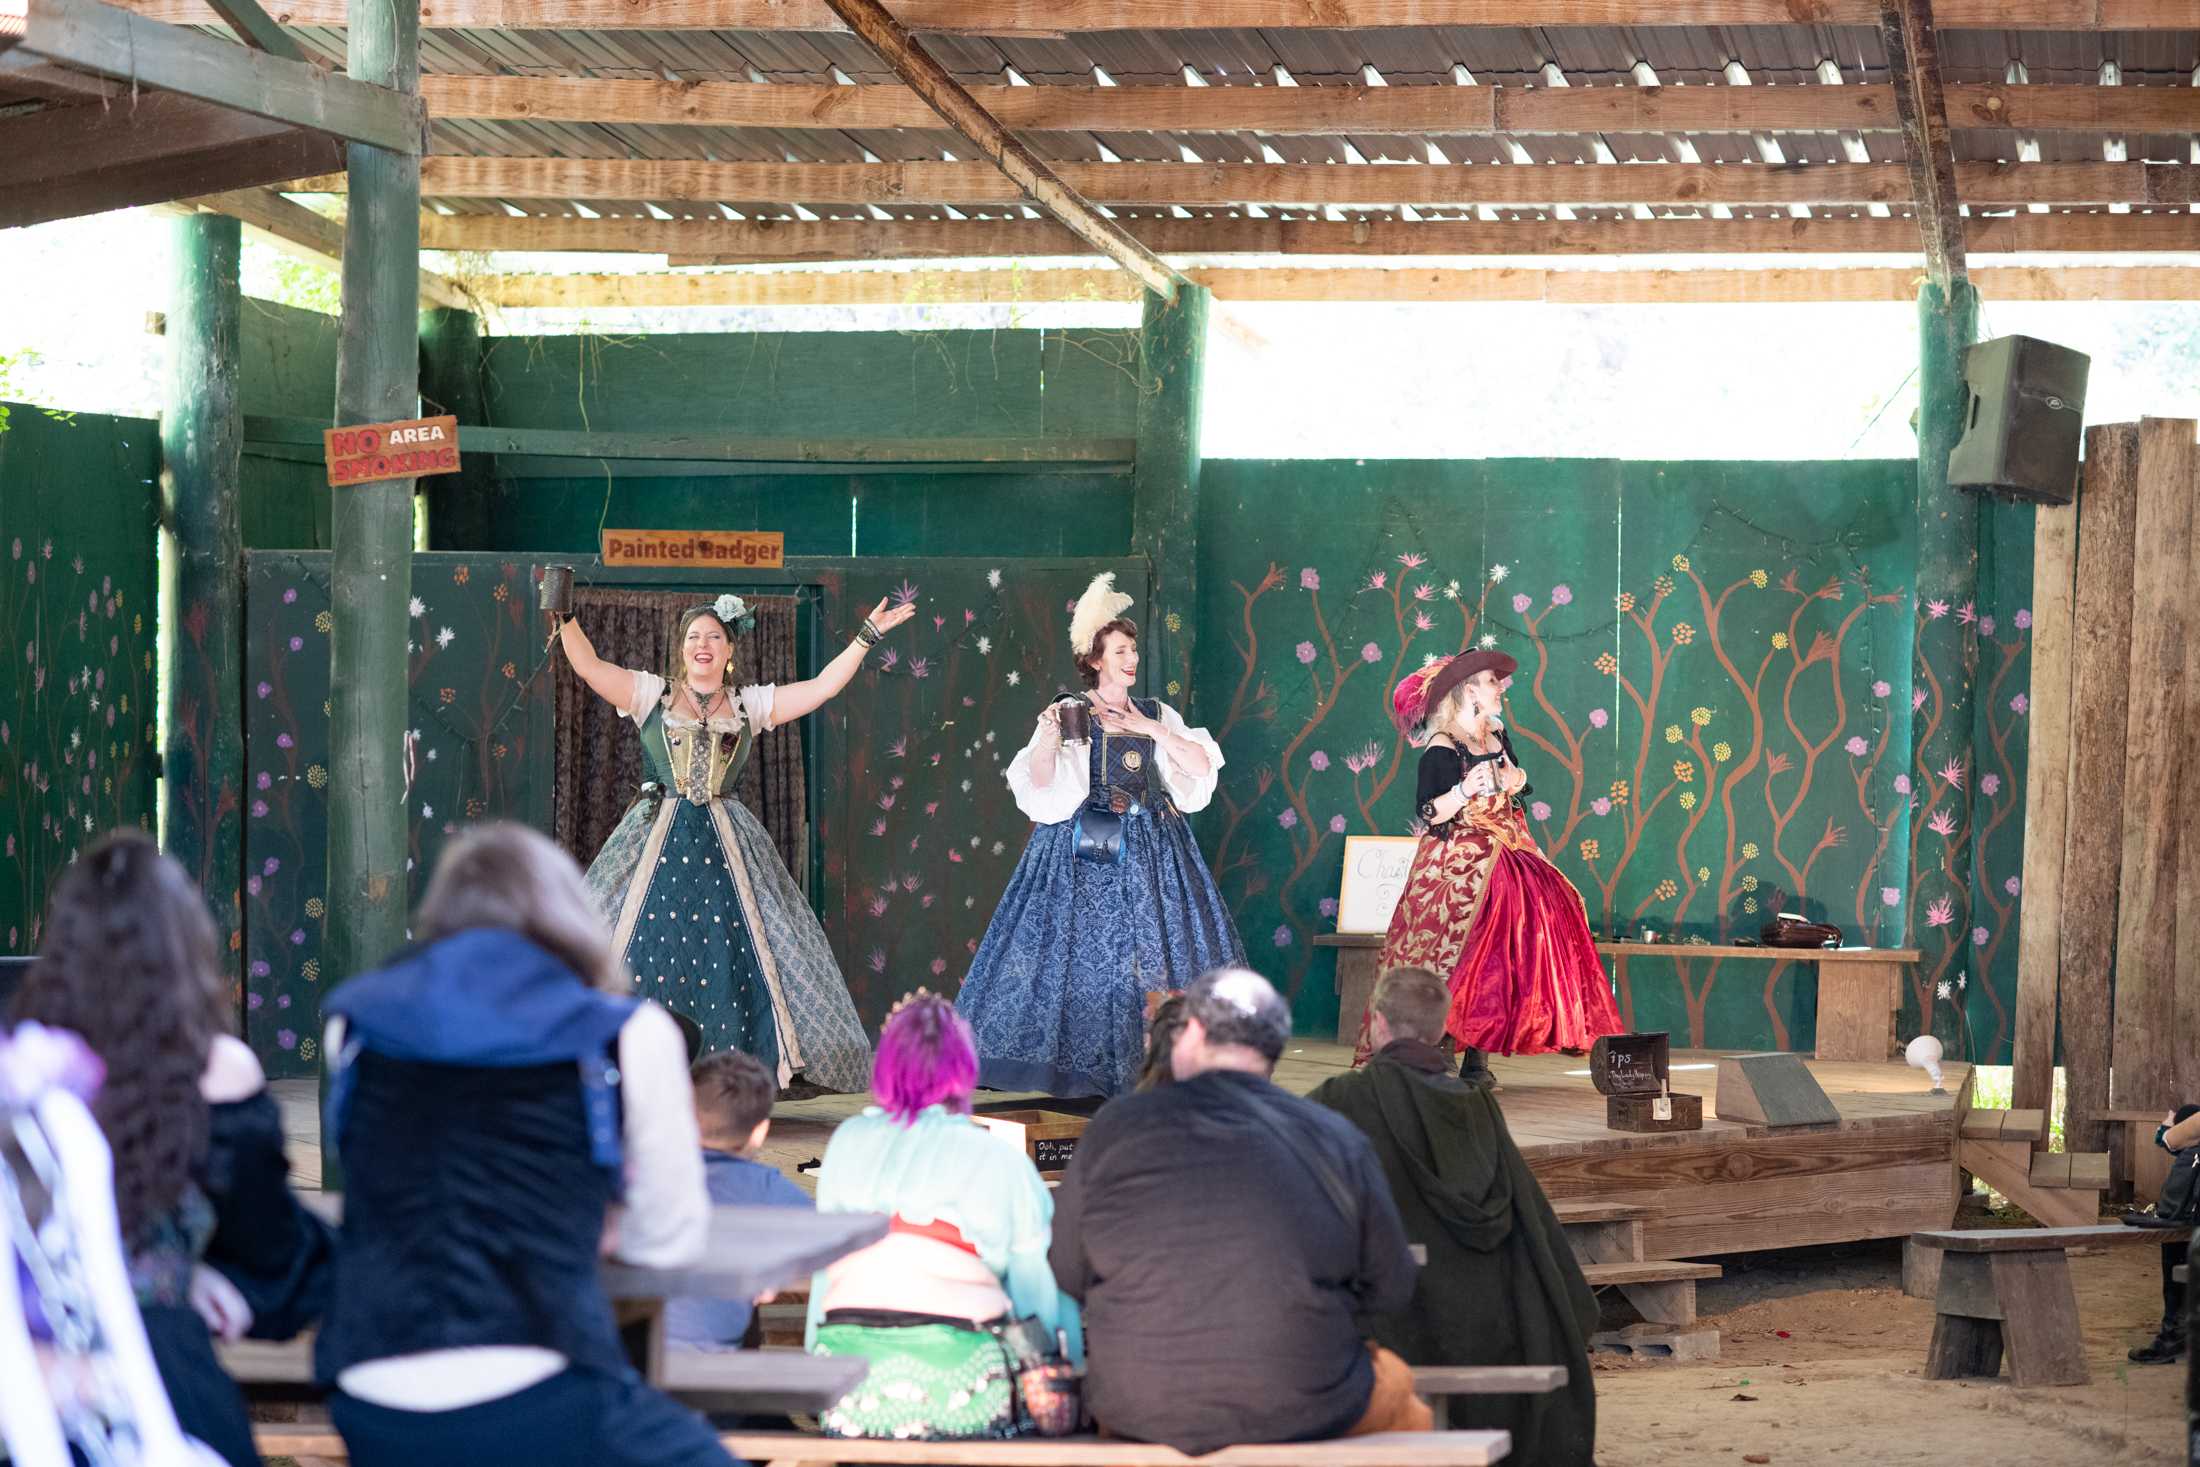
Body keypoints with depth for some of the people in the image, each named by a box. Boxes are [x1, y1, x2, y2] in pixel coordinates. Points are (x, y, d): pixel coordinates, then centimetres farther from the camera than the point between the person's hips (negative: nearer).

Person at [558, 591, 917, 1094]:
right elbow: (589, 665, -2)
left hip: (726, 843, 2)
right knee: (647, 948, -8)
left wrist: (867, 636, 6)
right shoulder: (652, 693, 6)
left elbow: (822, 687, 9)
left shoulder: (749, 704, 11)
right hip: (658, 838, -2)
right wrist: (566, 617, -14)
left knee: (734, 952, -4)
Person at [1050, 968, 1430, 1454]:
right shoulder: (1336, 1137, -2)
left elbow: (1061, 1275, 3)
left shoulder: (1116, 1126, -3)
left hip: (1139, 1413, 1)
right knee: (1396, 1384, 30)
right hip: (1303, 1412, -1)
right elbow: (1391, 1289, 3)